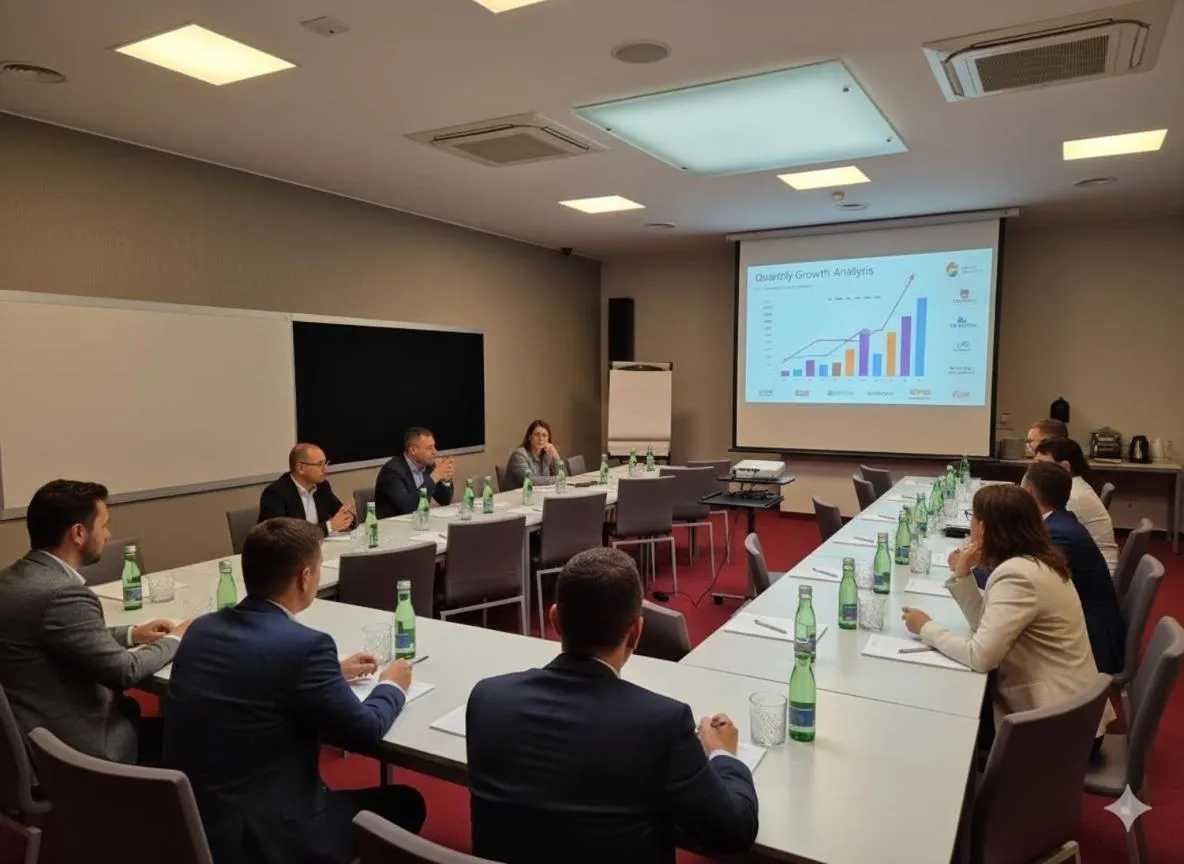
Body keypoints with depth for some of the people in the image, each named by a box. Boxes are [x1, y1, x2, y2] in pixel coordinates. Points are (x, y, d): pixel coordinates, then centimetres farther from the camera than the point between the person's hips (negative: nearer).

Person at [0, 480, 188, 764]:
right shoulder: (62, 593, -26)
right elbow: (123, 671, -19)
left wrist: (130, 634, 12)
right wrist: (174, 640, -3)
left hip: (32, 732, 8)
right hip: (73, 744, -8)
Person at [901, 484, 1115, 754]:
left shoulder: (1018, 574, -24)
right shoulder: (1031, 562, 7)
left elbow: (980, 656, -27)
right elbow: (990, 626, 7)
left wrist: (927, 629, -13)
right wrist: (962, 575, -1)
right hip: (1061, 710, 8)